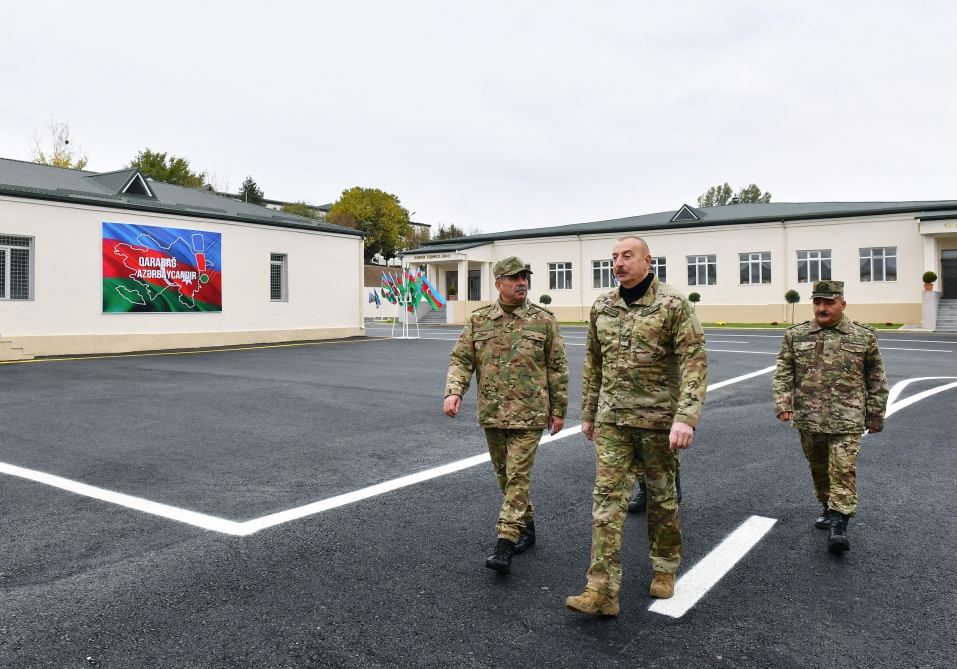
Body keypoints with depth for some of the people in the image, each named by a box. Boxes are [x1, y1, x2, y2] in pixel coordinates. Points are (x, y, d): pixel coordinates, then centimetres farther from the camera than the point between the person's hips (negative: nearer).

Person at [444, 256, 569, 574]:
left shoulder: (544, 320, -3)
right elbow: (461, 359, 1)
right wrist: (454, 391, -17)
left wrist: (558, 410, 1)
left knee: (517, 477, -7)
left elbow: (558, 367, 1)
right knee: (505, 476, 15)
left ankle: (504, 545, -3)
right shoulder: (478, 320, 3)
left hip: (528, 414, -4)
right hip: (491, 414, 4)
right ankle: (526, 526, 34)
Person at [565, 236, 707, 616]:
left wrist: (686, 417, -27)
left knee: (661, 495, 12)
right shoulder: (602, 307, 6)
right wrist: (588, 414, 15)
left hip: (658, 417, -3)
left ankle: (665, 569, 34)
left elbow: (694, 362, -16)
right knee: (607, 497, -3)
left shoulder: (673, 305, -9)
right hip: (612, 418, 4)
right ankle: (602, 591, -2)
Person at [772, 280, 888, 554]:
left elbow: (877, 380, 8)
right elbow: (783, 373, 4)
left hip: (846, 420, -2)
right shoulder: (795, 335, 5)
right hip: (808, 418, 3)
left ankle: (838, 525, -5)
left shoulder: (864, 336, 2)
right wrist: (783, 404, -8)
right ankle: (828, 508, 35)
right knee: (818, 469, 15)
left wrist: (875, 415, 8)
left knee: (843, 470, -9)